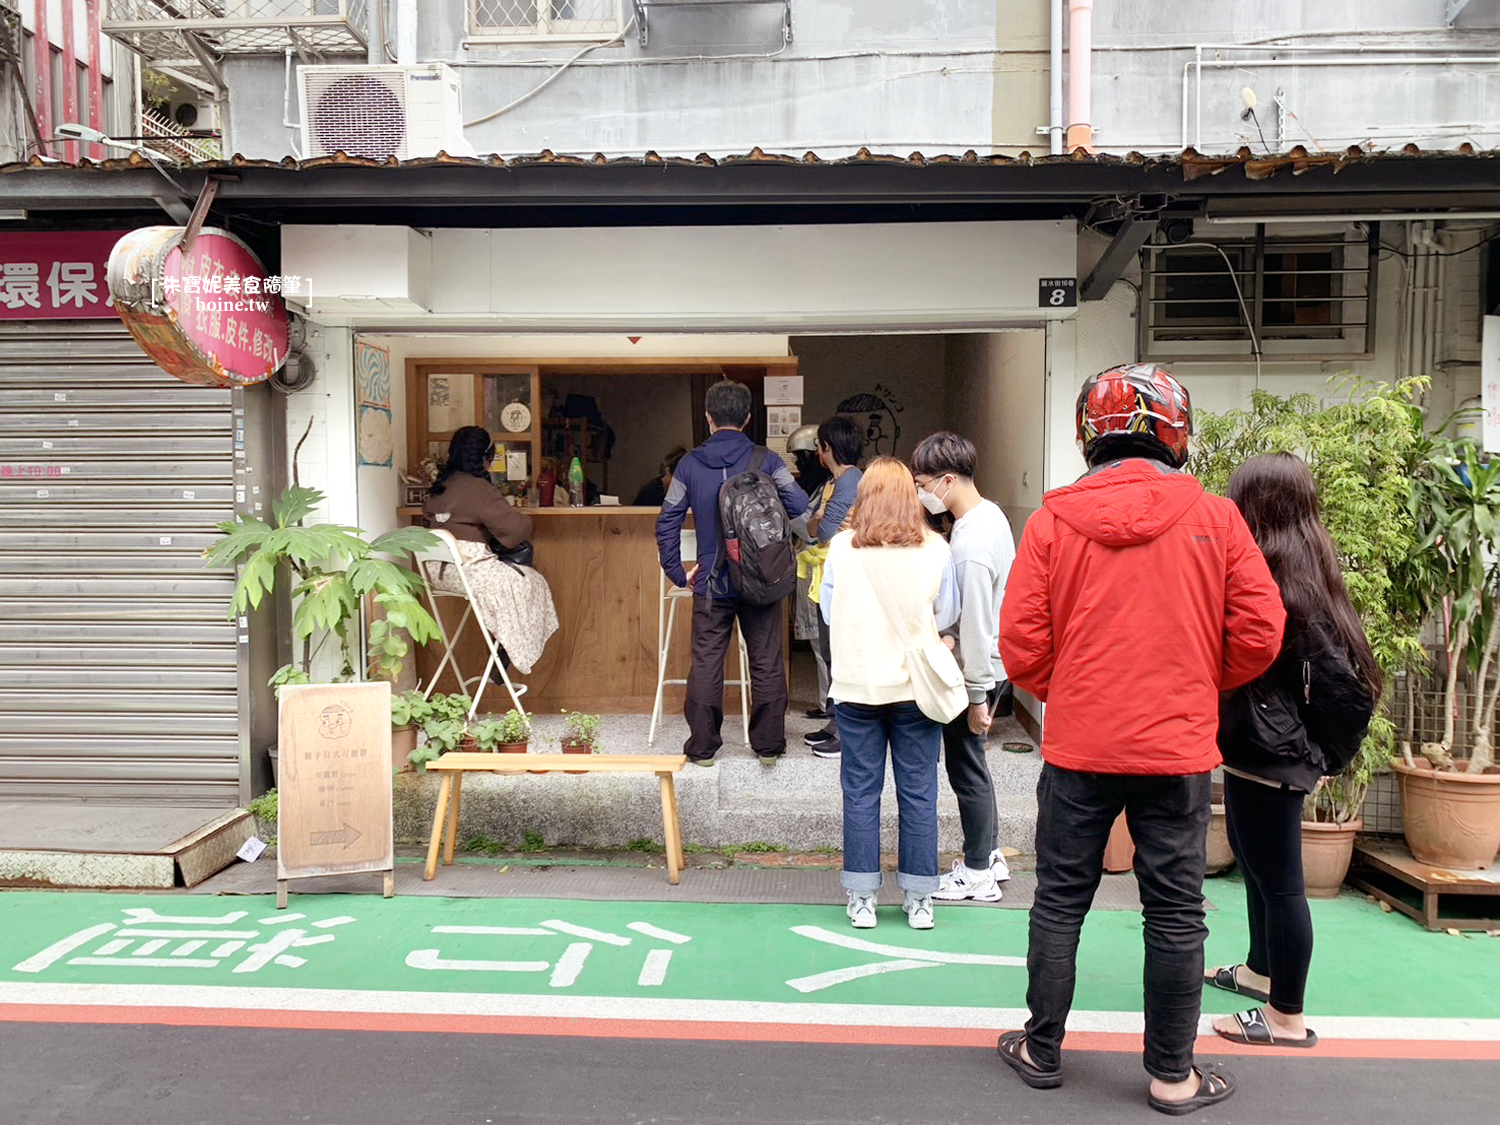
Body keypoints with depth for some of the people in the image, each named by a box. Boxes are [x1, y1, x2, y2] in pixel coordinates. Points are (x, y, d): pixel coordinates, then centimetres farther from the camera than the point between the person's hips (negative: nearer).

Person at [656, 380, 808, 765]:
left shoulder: (690, 464, 0)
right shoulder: (766, 461, -4)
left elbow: (667, 522, -1)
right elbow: (801, 508, -12)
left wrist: (677, 571, 5)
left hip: (711, 582, 1)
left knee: (705, 662, 9)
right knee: (767, 663, 9)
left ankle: (702, 746, 15)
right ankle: (769, 745, 17)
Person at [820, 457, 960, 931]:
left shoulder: (841, 546, -6)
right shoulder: (935, 550, -6)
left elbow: (829, 612, 3)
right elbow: (948, 615, 4)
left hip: (857, 685, 0)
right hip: (915, 685, 0)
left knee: (861, 791, 9)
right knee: (918, 793, 9)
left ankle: (862, 900, 16)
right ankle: (919, 900, 18)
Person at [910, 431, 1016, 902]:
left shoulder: (970, 545, -26)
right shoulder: (991, 514, 5)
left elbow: (975, 625, -24)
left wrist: (977, 696, -18)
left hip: (977, 669, -10)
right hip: (994, 659, 10)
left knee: (966, 766, 4)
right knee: (970, 763, 19)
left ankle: (977, 874, 18)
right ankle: (989, 855, 33)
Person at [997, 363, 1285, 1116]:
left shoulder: (1052, 520, -5)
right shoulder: (1215, 519, -5)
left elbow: (1021, 643, -6)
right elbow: (1260, 633, -3)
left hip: (1077, 746, 1)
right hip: (1177, 750, 0)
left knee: (1059, 902, 14)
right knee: (1175, 915, 12)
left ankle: (1041, 1051, 28)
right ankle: (1172, 1076, 24)